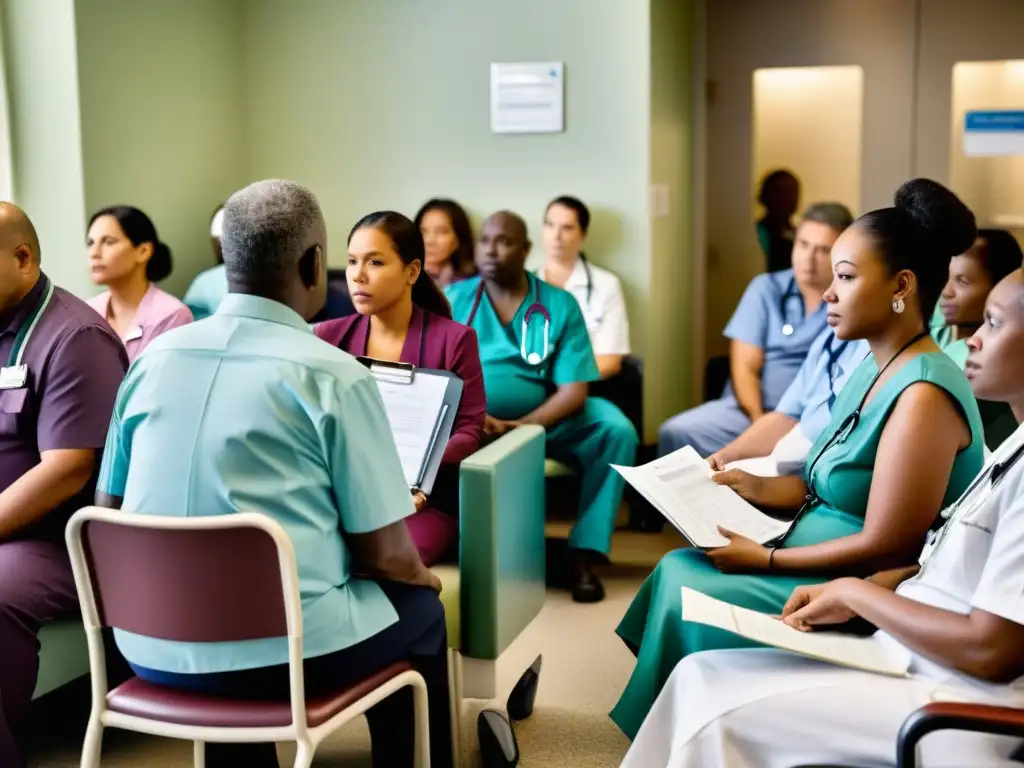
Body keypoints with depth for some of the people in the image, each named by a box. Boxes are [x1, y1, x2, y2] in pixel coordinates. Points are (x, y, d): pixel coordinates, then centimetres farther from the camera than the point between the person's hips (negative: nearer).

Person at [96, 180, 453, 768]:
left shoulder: (153, 359, 3)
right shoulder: (334, 375, -13)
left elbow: (111, 508, 12)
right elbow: (386, 555, -9)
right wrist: (422, 576, 12)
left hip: (152, 646, 6)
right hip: (283, 649, -5)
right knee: (419, 607, 21)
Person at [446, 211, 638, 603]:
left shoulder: (559, 305, 0)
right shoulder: (453, 299, 2)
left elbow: (573, 391, -8)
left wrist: (521, 427, -26)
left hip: (541, 420, 0)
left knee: (616, 430, -21)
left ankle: (583, 551, -15)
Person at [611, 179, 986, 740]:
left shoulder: (922, 396, -24)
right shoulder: (874, 368, 7)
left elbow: (885, 547, -24)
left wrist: (764, 558, -17)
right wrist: (756, 487, 2)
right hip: (823, 564, 9)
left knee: (690, 601, -13)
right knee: (678, 570, 2)